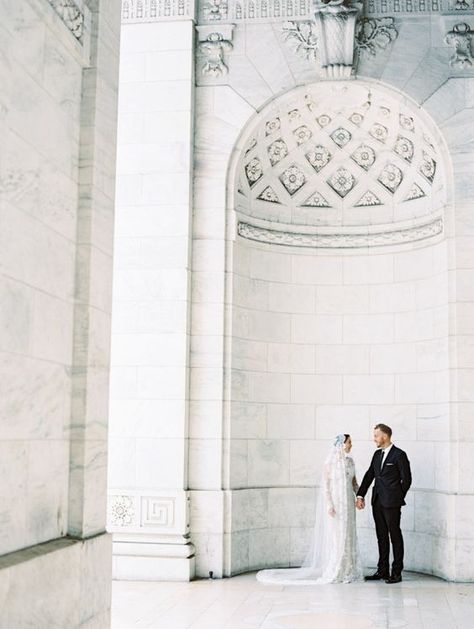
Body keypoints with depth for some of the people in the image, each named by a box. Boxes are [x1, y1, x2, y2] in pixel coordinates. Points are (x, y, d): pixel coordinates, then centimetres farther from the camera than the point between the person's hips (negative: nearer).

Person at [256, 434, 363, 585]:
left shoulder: (350, 461, 7)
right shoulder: (330, 463, -10)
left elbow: (354, 482, 14)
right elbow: (325, 485, -11)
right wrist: (329, 505, -16)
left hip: (348, 504, 6)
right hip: (335, 504, -6)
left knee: (348, 537, 9)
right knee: (335, 538, -2)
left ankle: (346, 570, 18)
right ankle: (333, 572, 7)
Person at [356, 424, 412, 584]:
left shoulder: (399, 455, -9)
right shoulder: (377, 454, 12)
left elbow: (406, 479, -6)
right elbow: (369, 475, 12)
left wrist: (397, 498, 0)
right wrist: (360, 495, 5)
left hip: (391, 503, -7)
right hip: (377, 502, 7)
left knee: (395, 536, 1)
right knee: (382, 536, 12)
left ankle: (396, 572, 7)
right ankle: (382, 571, 19)